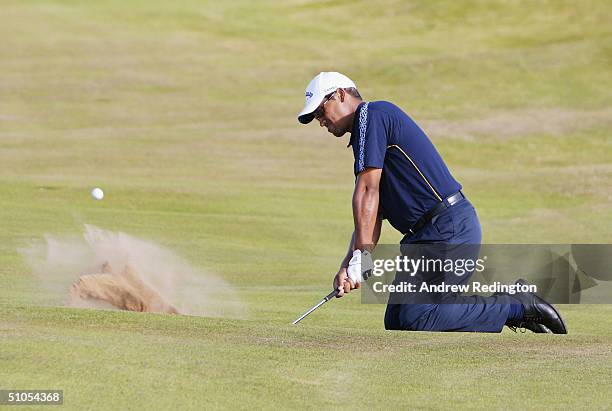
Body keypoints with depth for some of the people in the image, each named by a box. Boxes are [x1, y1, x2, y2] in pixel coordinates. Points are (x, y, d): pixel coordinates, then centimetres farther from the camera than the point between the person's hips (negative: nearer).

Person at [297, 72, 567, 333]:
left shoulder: (372, 113, -6)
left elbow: (367, 192, -13)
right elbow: (370, 219, 16)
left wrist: (362, 256, -15)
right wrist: (347, 267, 1)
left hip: (450, 227, -10)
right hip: (423, 235, 10)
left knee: (415, 320, -18)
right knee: (395, 323, 6)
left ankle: (518, 306, -9)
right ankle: (508, 302, 8)